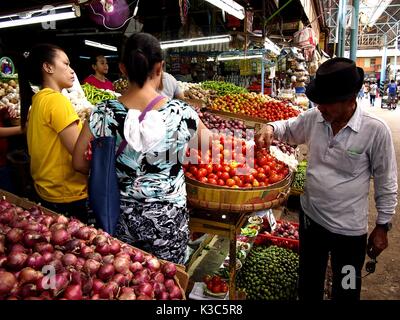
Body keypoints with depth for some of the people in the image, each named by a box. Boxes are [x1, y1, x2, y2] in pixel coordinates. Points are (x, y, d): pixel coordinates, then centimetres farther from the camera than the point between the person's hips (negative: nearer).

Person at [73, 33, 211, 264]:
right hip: (166, 219, -2)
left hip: (119, 216, 2)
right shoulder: (181, 113, -17)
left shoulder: (103, 113, -12)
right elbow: (210, 143, 2)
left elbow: (79, 163, -3)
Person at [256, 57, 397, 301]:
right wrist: (270, 128, -9)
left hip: (349, 229, -3)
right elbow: (289, 128, 13)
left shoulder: (375, 130, -18)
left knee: (346, 291, 18)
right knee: (309, 285, 24)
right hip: (310, 217, 4)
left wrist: (383, 226, -3)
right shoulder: (314, 118, -8)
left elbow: (386, 183, -8)